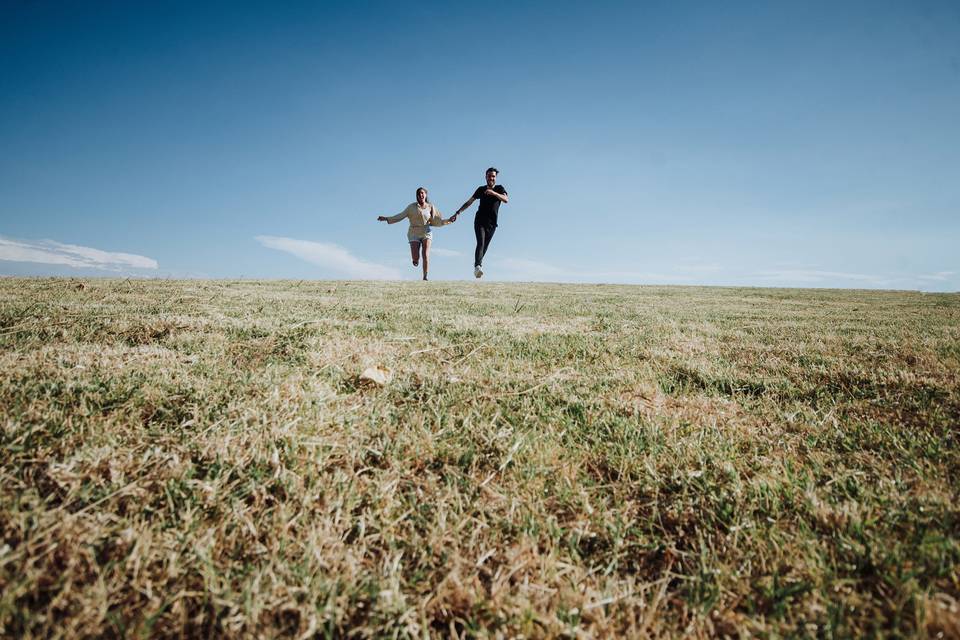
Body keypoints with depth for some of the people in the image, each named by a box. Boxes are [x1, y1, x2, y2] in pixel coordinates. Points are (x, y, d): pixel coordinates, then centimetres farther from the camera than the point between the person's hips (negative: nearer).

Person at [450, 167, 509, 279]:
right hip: (480, 221, -1)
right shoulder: (481, 189, 8)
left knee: (485, 247, 1)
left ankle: (478, 264, 18)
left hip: (492, 224, 1)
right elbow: (469, 202, 13)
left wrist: (493, 193, -30)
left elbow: (506, 199, -16)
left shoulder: (499, 188, 4)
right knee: (480, 243, -19)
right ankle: (477, 266, -33)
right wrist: (457, 213, 6)